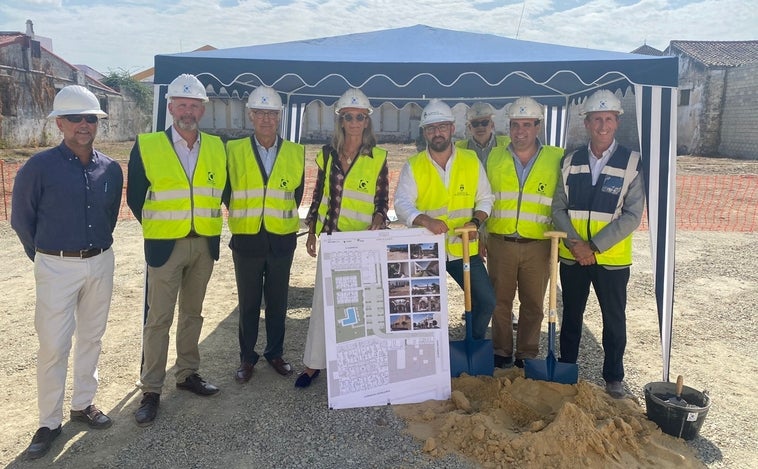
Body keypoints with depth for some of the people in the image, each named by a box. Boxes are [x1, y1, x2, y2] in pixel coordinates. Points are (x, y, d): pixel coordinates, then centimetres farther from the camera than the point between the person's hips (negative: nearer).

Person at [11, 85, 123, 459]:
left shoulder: (111, 169, 1)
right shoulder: (40, 166, -10)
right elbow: (21, 219, -1)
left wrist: (97, 247, 14)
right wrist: (46, 257, 4)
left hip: (101, 264, 4)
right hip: (57, 268, -4)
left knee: (91, 337, 14)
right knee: (53, 346, 1)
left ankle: (83, 404, 30)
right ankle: (49, 422, 15)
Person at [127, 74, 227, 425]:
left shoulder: (217, 148, 4)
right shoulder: (147, 146, -5)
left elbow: (225, 191, 12)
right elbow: (134, 197, 1)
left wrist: (211, 224, 8)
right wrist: (156, 226, 5)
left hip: (204, 244, 3)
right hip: (165, 246, -3)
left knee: (193, 312, 15)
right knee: (159, 318, 1)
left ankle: (188, 373, 30)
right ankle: (151, 390, 12)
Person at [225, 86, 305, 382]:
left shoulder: (296, 153, 1)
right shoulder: (234, 150, -2)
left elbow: (297, 192, 9)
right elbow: (227, 190, 5)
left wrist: (284, 217, 5)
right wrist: (242, 215, 4)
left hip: (282, 239, 1)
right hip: (246, 239, -1)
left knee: (278, 301, 11)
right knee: (248, 303, 9)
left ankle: (275, 353, 28)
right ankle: (247, 357, 23)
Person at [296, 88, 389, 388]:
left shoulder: (377, 158, -1)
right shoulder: (328, 154, 8)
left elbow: (382, 200, 0)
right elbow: (318, 195, 12)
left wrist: (377, 222, -19)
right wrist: (311, 232, 11)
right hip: (331, 238, 3)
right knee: (322, 298, 4)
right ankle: (313, 364, 14)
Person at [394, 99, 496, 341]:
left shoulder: (471, 161, 2)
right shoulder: (413, 166, -4)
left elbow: (485, 199, 9)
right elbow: (402, 204, -14)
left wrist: (475, 222, -11)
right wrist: (426, 220, -33)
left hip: (464, 248, 2)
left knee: (486, 301, 4)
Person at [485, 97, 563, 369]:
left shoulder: (557, 158, 0)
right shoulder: (494, 157, 5)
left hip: (538, 245, -1)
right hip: (500, 242, 1)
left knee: (533, 303, 9)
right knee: (500, 300, 10)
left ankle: (527, 354, 25)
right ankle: (501, 351, 25)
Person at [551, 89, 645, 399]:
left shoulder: (631, 163, -7)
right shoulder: (571, 162, 2)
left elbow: (633, 215, -12)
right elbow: (558, 208, 1)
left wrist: (595, 247, -17)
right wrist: (576, 243, -14)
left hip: (612, 258, -2)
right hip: (572, 256, 2)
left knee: (614, 320, 10)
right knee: (571, 316, 16)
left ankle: (614, 376, 29)